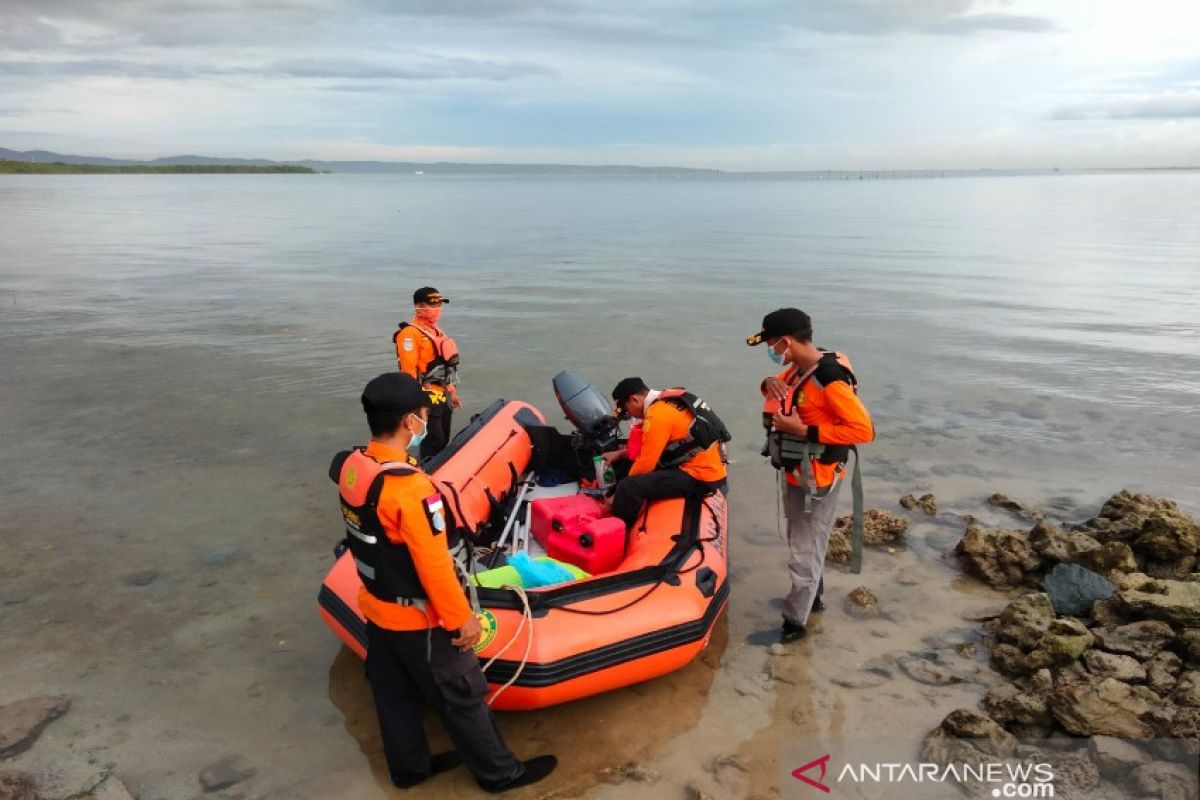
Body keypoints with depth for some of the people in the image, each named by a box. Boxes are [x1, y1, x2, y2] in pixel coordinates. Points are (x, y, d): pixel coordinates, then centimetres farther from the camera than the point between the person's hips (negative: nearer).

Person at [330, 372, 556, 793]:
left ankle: (409, 766, 41)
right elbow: (435, 566, -26)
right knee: (462, 697, 10)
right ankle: (498, 772, 28)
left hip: (377, 609, 8)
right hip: (418, 619, -8)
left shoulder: (349, 467, -6)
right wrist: (461, 618, -15)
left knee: (395, 695, 23)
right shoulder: (410, 487, -32)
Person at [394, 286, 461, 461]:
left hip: (443, 396, 9)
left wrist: (452, 392, 24)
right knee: (433, 446, -10)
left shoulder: (436, 331, 17)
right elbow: (409, 370, -19)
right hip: (427, 397, -9)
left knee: (443, 443, 14)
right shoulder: (410, 333, -13)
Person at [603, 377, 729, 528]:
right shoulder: (668, 400, 9)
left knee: (628, 488, -20)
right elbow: (652, 446, 23)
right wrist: (620, 453, 20)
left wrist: (622, 493, 0)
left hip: (701, 477, -10)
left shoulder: (658, 415, -20)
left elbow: (645, 465, -16)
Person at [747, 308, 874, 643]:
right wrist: (770, 383, -4)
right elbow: (781, 388, 22)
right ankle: (812, 595, 45)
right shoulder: (798, 369, 1)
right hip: (796, 474, 9)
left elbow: (864, 429, -28)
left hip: (817, 480, -9)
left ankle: (794, 624, 16)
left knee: (804, 554, 3)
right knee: (804, 542, 25)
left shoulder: (830, 379, -25)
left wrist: (805, 430, -28)